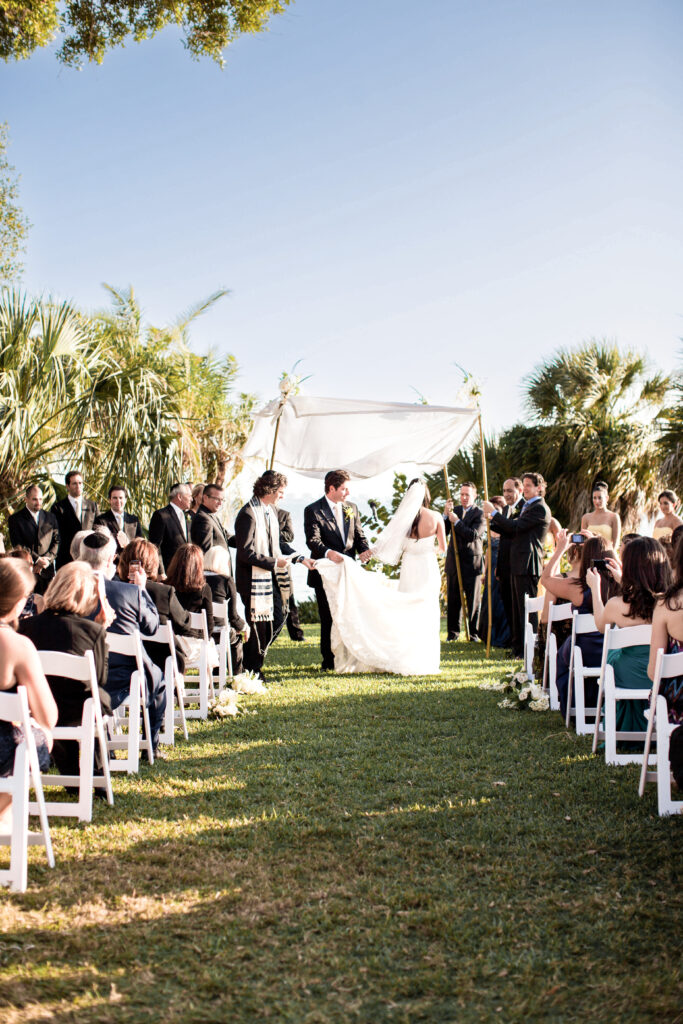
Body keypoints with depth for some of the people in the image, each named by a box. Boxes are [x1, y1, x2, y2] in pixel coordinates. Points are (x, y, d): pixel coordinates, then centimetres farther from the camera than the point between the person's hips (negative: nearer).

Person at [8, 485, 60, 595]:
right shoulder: (15, 519, 4)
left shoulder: (50, 518, 14)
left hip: (47, 570, 2)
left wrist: (47, 560, -6)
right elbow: (17, 545, -4)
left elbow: (56, 541, 10)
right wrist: (37, 560, -11)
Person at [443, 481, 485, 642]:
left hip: (472, 562, -4)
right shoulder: (454, 510, 10)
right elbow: (443, 533, 4)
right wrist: (446, 514, -10)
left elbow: (474, 535, -18)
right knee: (453, 599, 7)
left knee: (473, 600, 2)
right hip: (454, 561, 4)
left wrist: (456, 521, -17)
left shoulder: (480, 514, -5)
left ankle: (474, 632, 10)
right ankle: (453, 631, 14)